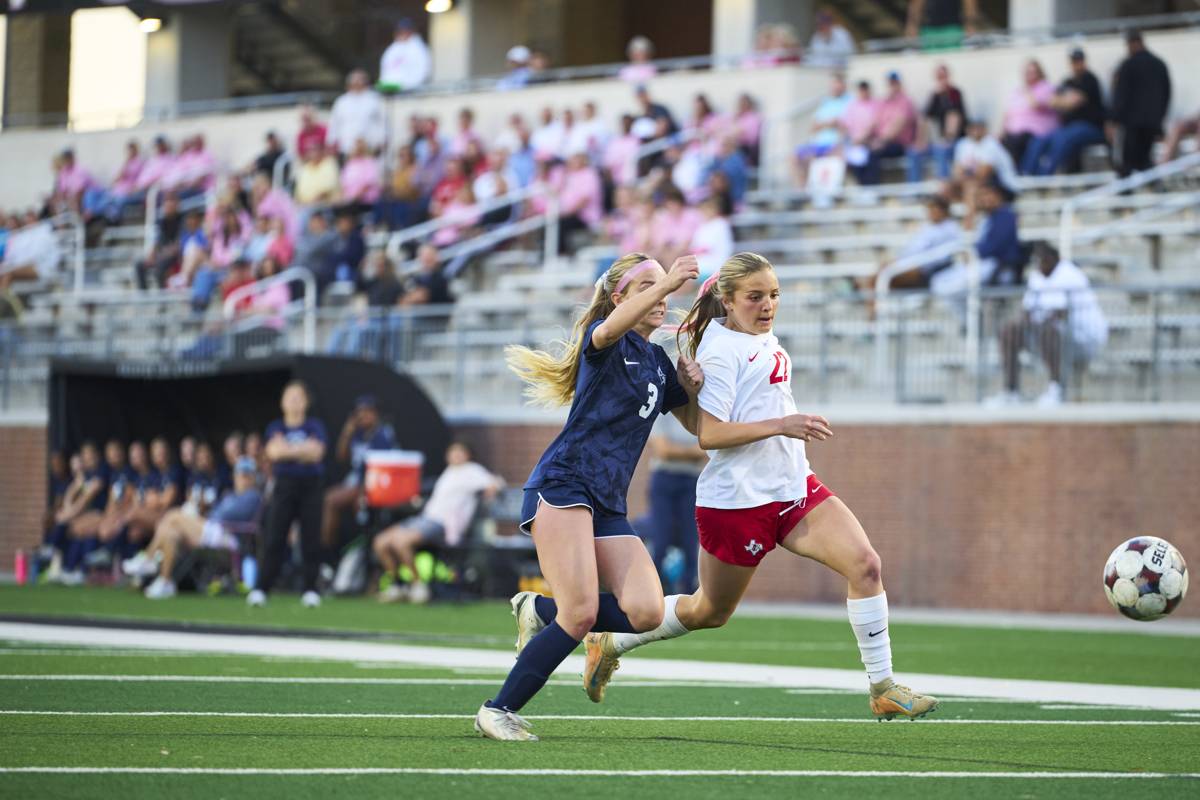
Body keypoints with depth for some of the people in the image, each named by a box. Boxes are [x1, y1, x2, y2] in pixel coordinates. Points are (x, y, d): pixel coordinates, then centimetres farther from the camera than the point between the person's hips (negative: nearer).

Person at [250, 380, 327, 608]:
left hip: (310, 486, -1)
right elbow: (273, 451, -8)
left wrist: (288, 449, -11)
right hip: (284, 485, 1)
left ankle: (310, 590, 2)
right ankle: (261, 589, -6)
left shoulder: (314, 426, 6)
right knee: (274, 540, -5)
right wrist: (302, 450, -11)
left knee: (311, 541, -3)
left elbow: (316, 452, -9)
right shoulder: (276, 428, 9)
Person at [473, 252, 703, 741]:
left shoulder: (658, 362, 20)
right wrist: (665, 284, -43)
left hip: (608, 505, 7)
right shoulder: (605, 342, -1)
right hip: (563, 484, -7)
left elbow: (696, 425, 29)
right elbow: (609, 329, -28)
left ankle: (541, 612, 10)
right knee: (581, 615, -19)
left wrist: (693, 388, 6)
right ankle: (497, 711, -6)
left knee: (646, 612, -13)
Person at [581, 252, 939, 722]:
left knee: (865, 564, -10)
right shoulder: (722, 350, -16)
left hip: (794, 489, 7)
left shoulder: (766, 342, 10)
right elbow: (708, 435, -23)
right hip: (737, 501, -7)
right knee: (711, 610, 9)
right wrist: (781, 424, -27)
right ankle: (610, 643, 31)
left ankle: (882, 688, -5)